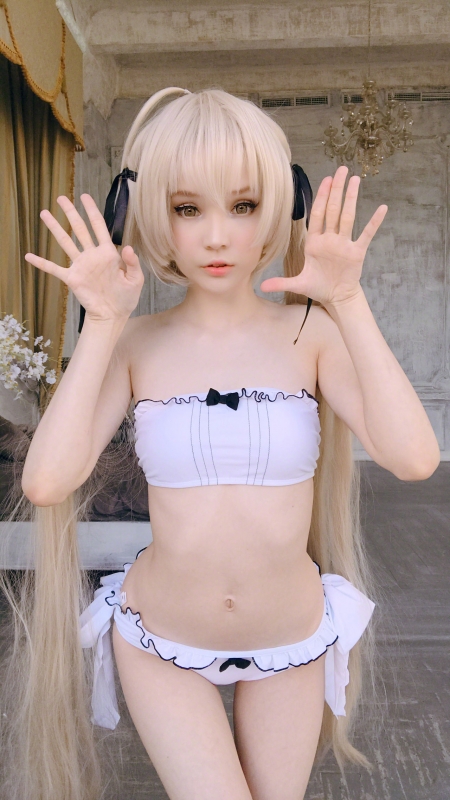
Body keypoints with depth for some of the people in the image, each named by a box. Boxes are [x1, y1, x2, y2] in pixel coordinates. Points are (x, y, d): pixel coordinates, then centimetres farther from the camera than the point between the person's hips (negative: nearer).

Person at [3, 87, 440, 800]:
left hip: (291, 642, 1)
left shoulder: (310, 332, -12)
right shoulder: (136, 344, -11)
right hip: (162, 642, -1)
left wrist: (348, 303, -26)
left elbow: (414, 458, -26)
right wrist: (102, 325, -22)